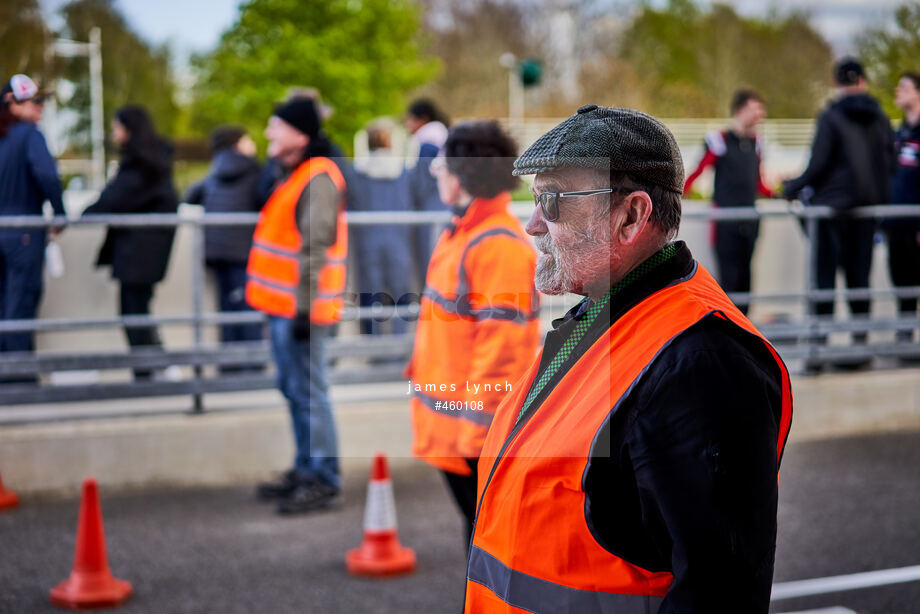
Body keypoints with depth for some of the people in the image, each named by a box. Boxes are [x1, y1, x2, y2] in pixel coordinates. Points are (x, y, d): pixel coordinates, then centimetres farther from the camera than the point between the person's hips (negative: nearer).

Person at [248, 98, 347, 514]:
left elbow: (316, 247, -21)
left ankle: (324, 481, 1)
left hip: (300, 307, -10)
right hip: (283, 304, 10)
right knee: (293, 389, 17)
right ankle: (305, 470, 27)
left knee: (308, 391, -5)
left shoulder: (317, 179, -17)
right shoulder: (294, 174, 16)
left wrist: (304, 307, -23)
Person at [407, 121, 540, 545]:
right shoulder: (461, 232, 11)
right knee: (477, 525, 20)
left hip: (479, 429, -10)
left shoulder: (499, 247, -21)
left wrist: (477, 428, -22)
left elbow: (501, 345, -24)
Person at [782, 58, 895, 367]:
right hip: (868, 204, 4)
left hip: (832, 202, -4)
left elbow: (818, 164, -12)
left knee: (825, 274, -1)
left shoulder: (830, 117, -10)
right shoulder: (880, 117, 4)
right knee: (859, 274, 9)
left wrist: (793, 187, 2)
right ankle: (860, 344, 10)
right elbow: (890, 163, 8)